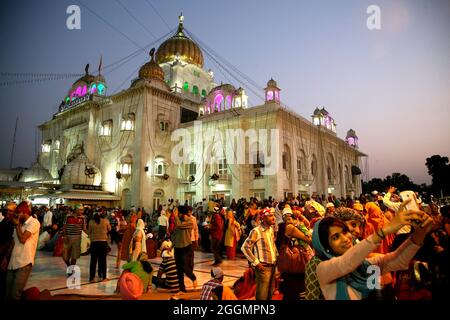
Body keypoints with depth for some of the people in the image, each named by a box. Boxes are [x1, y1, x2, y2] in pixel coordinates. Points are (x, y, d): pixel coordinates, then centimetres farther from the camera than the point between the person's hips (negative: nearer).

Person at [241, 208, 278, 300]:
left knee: (270, 293, 17)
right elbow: (245, 247, -17)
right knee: (262, 294, 0)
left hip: (272, 266, 7)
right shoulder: (256, 231, -16)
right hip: (263, 267, -7)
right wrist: (256, 263, -16)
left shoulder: (271, 229, 8)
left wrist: (276, 257, 11)